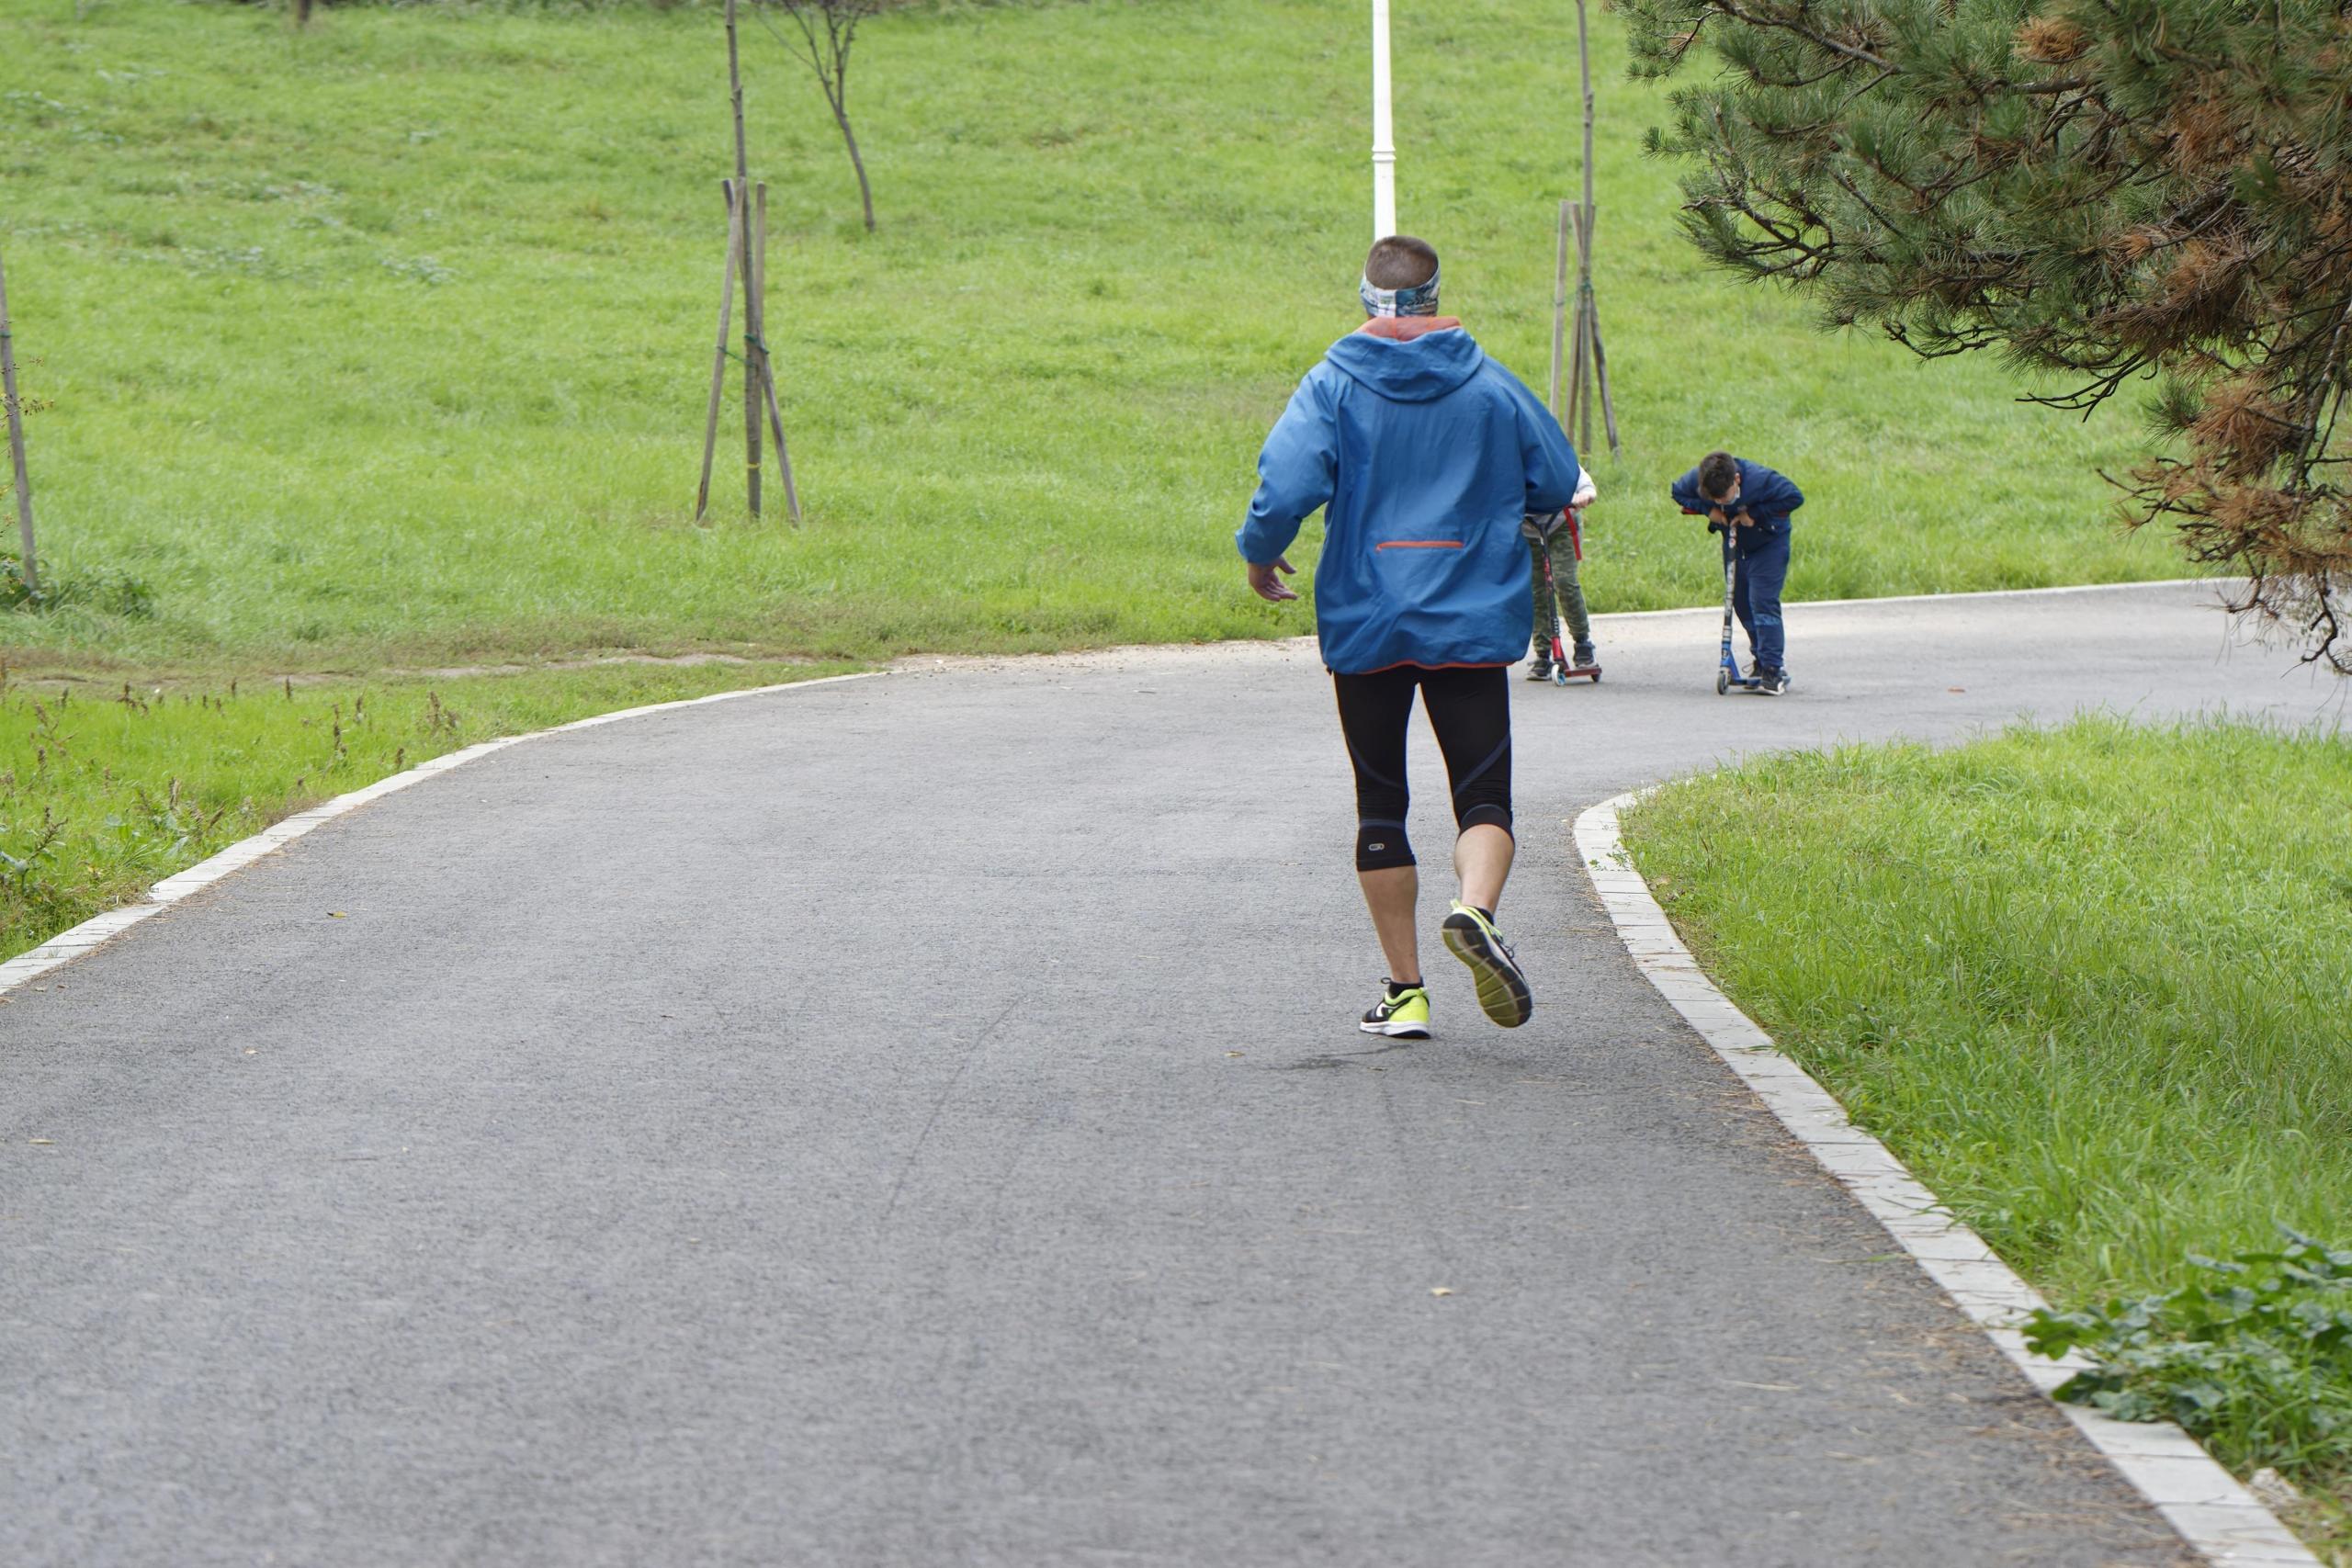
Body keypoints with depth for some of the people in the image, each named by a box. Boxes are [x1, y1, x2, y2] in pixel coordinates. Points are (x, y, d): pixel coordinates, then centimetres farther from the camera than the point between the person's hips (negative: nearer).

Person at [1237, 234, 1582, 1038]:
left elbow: (1287, 482, -16)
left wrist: (1261, 553, 4)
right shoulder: (1491, 384, 3)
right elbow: (1558, 483, 9)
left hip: (1364, 624, 0)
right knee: (1483, 792, 0)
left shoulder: (1333, 385, -3)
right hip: (1472, 622, 0)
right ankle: (1476, 909, -32)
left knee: (1380, 805, 10)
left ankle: (1405, 991, 9)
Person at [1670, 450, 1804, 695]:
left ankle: (1774, 670, -16)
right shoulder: (1696, 480, -24)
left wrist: (1755, 514, -28)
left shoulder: (1761, 479, -35)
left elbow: (1794, 498, -26)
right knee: (1741, 602, 10)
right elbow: (1678, 493, -4)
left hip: (1768, 541, -6)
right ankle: (1762, 659, 29)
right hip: (1735, 541, 6)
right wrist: (1707, 510, -20)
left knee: (1763, 600, -16)